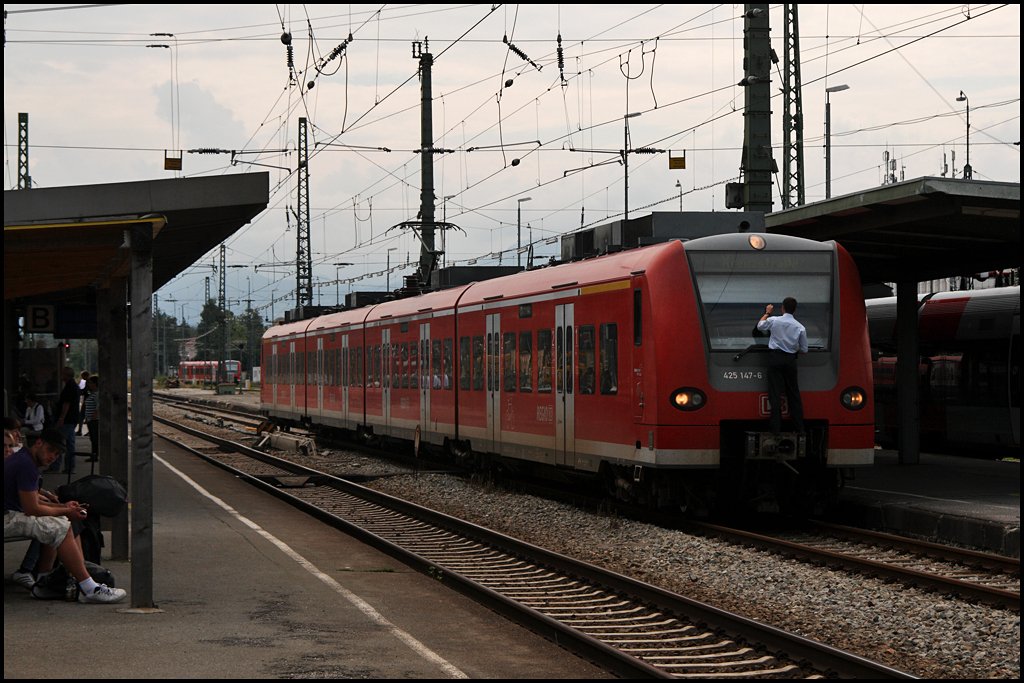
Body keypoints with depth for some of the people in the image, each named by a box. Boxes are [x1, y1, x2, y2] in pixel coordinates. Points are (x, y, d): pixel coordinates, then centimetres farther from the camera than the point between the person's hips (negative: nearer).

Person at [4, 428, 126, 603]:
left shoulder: (24, 459, 16)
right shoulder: (26, 465, -18)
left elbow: (33, 501, 21)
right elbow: (32, 509, -20)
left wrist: (63, 507, 6)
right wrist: (65, 512, -9)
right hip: (7, 518, -11)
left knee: (58, 526, 19)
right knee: (61, 528, -21)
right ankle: (90, 589, -22)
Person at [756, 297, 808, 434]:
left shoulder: (773, 321, -6)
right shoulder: (800, 327, -3)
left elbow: (760, 325, 16)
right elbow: (804, 350, 3)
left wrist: (767, 313, 30)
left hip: (775, 358, -1)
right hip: (790, 361, 2)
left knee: (775, 392, 0)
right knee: (793, 392, 10)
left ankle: (776, 427, -3)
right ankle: (799, 427, 12)